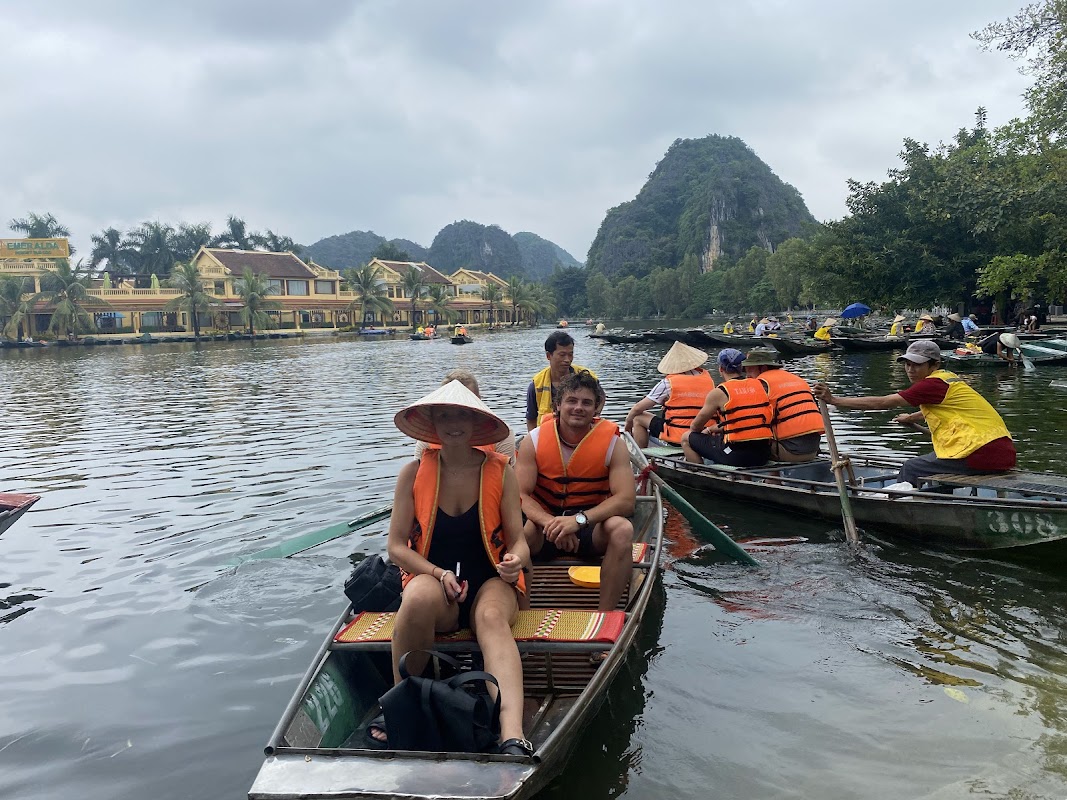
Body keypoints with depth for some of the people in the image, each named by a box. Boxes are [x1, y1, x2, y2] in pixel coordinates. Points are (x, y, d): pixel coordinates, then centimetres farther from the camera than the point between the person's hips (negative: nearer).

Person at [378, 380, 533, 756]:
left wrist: (514, 561, -22)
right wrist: (440, 574, -16)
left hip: (490, 583, 0)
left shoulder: (500, 472, 2)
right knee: (419, 597, -37)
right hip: (431, 580, 0)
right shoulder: (413, 473, 2)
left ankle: (513, 738, -55)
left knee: (492, 617, -36)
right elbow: (397, 546, 0)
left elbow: (518, 541, 2)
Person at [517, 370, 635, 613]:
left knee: (623, 529, -32)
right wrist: (550, 522, -30)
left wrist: (579, 519, -30)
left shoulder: (613, 443, -5)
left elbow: (625, 500, -15)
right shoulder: (534, 441, -3)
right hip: (544, 523, 0)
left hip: (592, 529, 0)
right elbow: (521, 495, -9)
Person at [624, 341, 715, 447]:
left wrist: (628, 421, 17)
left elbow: (638, 408, -2)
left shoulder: (668, 383, -8)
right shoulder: (708, 378, 3)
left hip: (677, 438, -6)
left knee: (638, 418, 11)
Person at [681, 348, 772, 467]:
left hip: (735, 456, -6)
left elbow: (695, 427, 6)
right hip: (763, 455, 6)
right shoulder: (760, 385, 10)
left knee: (686, 438, 10)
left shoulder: (718, 393, -5)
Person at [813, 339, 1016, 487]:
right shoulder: (949, 378, 18)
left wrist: (834, 400, -10)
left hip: (982, 455, -10)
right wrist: (912, 417, 58)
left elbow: (882, 403, -12)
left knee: (910, 469, -1)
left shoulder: (933, 384, -10)